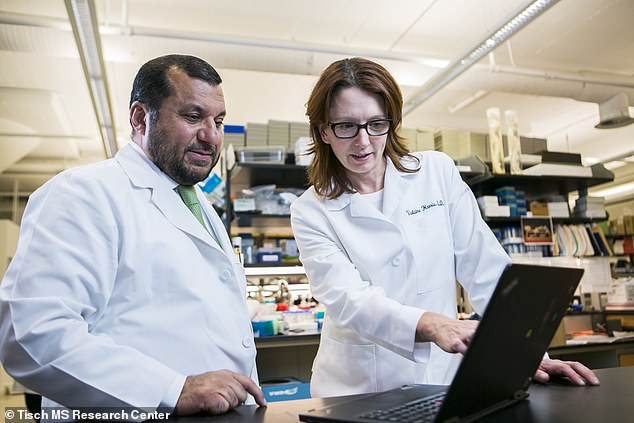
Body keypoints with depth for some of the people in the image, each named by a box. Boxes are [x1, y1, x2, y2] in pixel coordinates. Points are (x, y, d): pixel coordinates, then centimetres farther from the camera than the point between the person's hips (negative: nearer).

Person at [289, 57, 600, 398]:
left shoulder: (438, 172, 2)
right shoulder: (310, 212, -3)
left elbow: (486, 269, 1)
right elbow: (347, 299, -17)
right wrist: (430, 325, -33)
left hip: (442, 377, 2)